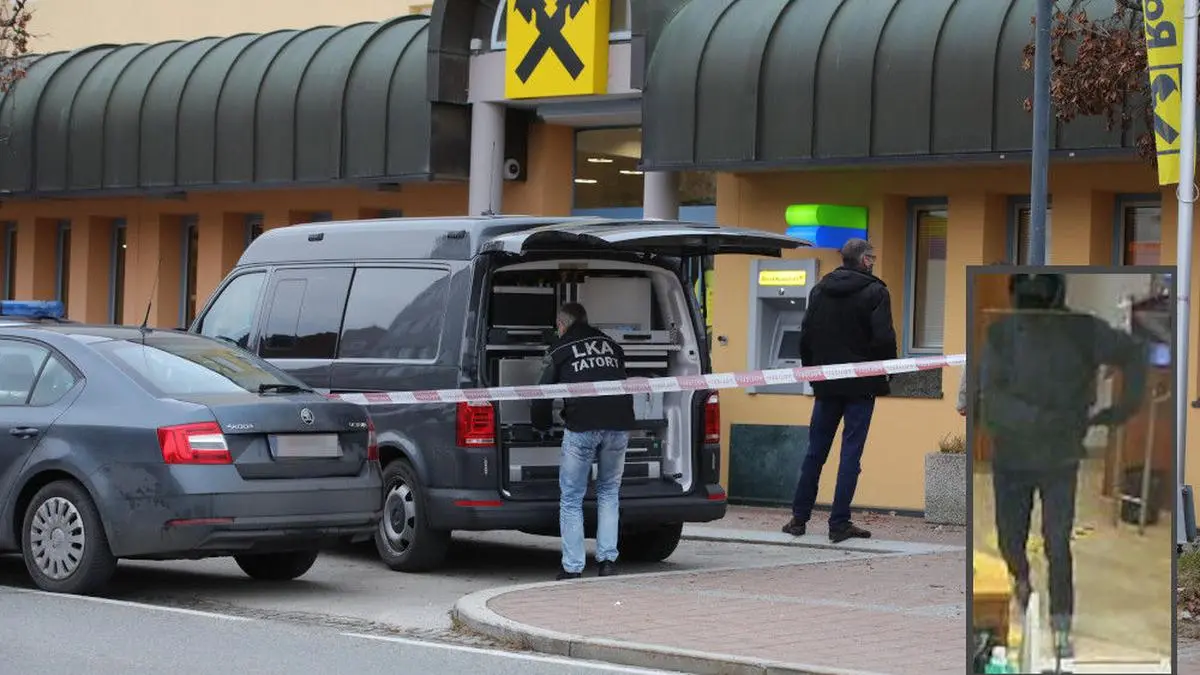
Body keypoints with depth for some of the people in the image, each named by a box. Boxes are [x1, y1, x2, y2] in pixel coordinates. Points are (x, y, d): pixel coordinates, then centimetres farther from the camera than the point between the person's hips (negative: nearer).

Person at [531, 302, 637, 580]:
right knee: (609, 492, 21)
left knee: (571, 499, 8)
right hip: (619, 424, 3)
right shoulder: (611, 345, 24)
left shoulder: (559, 350, 14)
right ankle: (608, 560, 13)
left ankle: (573, 568, 4)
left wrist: (543, 427, 29)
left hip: (582, 426, -3)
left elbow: (541, 398, 11)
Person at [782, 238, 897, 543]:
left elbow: (805, 336, 9)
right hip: (861, 385, -5)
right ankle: (839, 523, -4)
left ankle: (799, 518, 13)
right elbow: (884, 338, -14)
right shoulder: (874, 292, -8)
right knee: (851, 452, -2)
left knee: (816, 450, 11)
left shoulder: (819, 290, 8)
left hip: (826, 383, 5)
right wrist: (886, 374, 0)